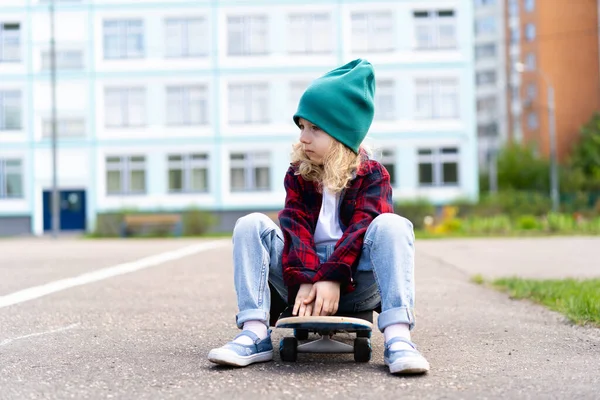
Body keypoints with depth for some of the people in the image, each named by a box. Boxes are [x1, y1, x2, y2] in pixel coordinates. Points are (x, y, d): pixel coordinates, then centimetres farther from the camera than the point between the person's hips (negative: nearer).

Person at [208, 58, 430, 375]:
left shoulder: (372, 175, 0)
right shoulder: (297, 174, 8)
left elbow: (361, 229, -15)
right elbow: (295, 229, -7)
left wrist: (332, 278, -29)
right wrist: (303, 281, -24)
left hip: (355, 284, -2)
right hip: (302, 274, 3)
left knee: (393, 225, -28)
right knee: (251, 225, -15)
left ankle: (397, 337, -42)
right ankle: (255, 334, -27)